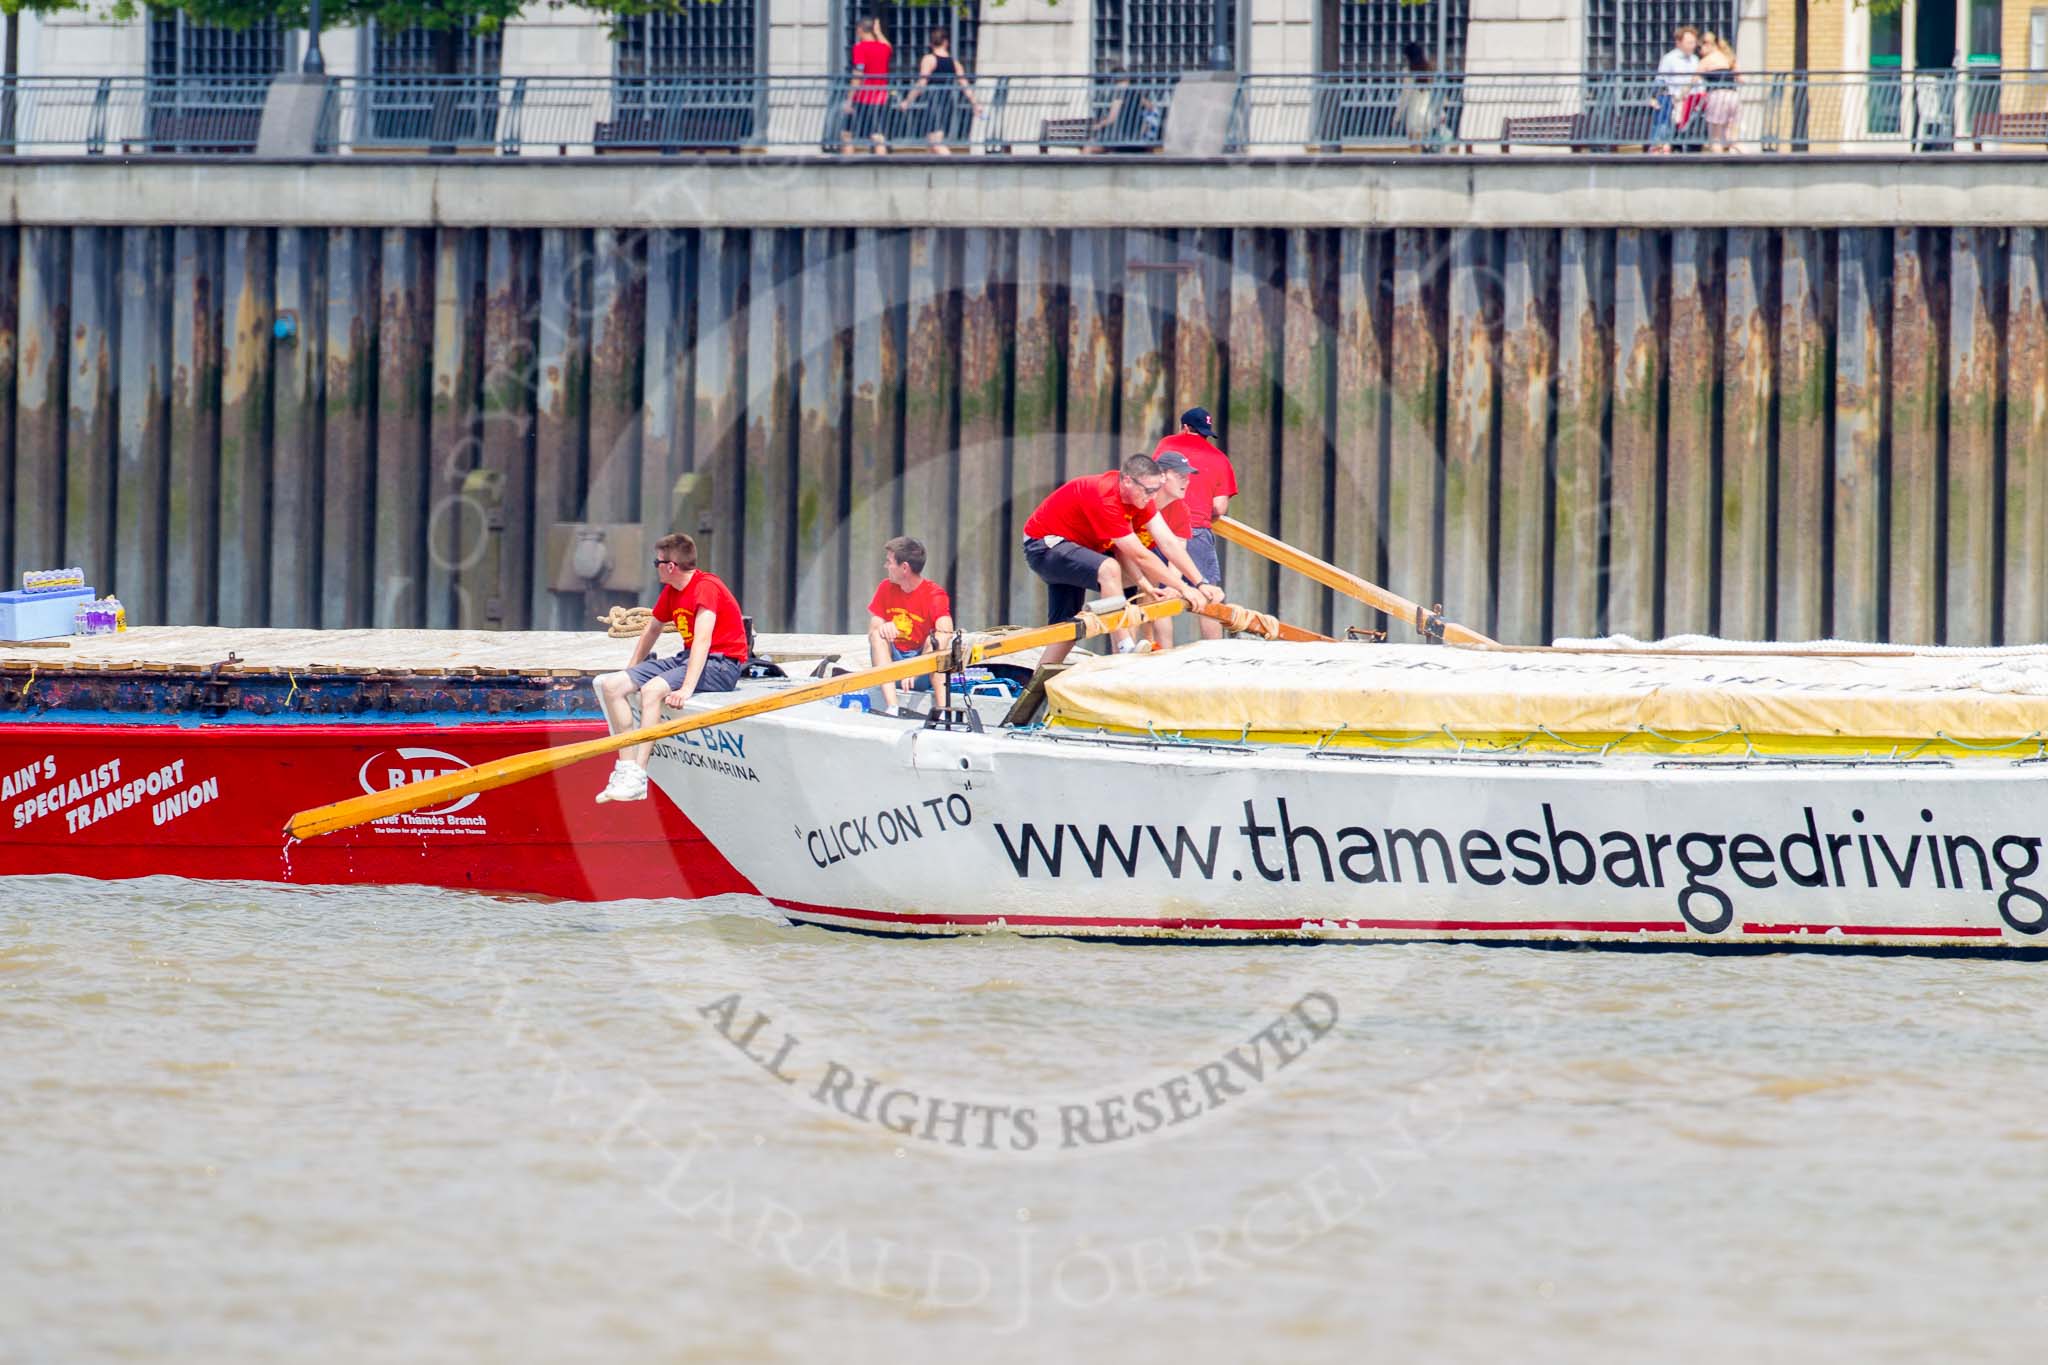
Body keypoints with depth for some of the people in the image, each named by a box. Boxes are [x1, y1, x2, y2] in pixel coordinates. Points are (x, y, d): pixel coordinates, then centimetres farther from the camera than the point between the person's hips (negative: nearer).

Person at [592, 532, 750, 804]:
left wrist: (686, 688, -39)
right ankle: (626, 768, -11)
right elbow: (652, 630, 27)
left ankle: (637, 779, -35)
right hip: (687, 658, 9)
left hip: (721, 664, -9)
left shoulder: (705, 587, -17)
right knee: (610, 685, -3)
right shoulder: (671, 591, 11)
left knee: (652, 689, -34)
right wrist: (630, 674, 27)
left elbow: (702, 640, -29)